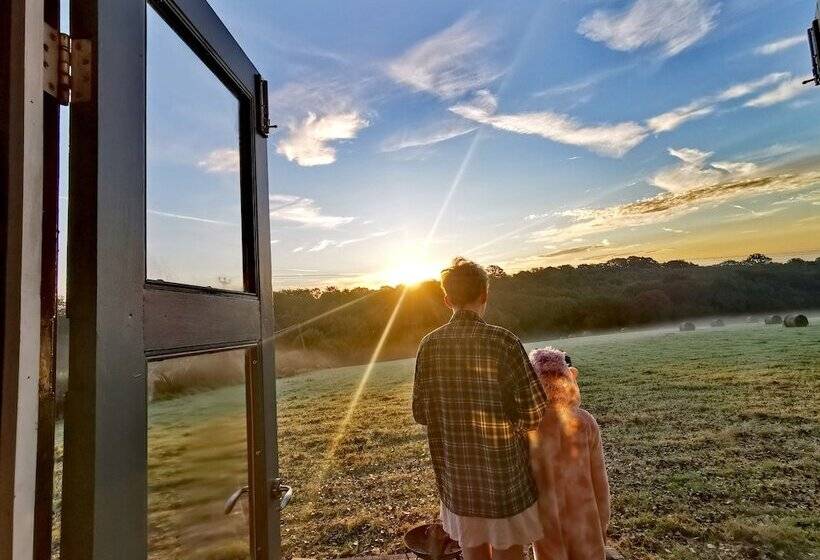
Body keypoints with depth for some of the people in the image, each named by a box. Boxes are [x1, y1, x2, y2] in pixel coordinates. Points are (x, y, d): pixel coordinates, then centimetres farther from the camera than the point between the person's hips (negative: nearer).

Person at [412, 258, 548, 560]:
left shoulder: (429, 345, -8)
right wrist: (516, 425, 4)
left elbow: (421, 412, -1)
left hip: (456, 475, 4)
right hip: (503, 474, -3)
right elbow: (534, 411, -17)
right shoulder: (502, 341, -19)